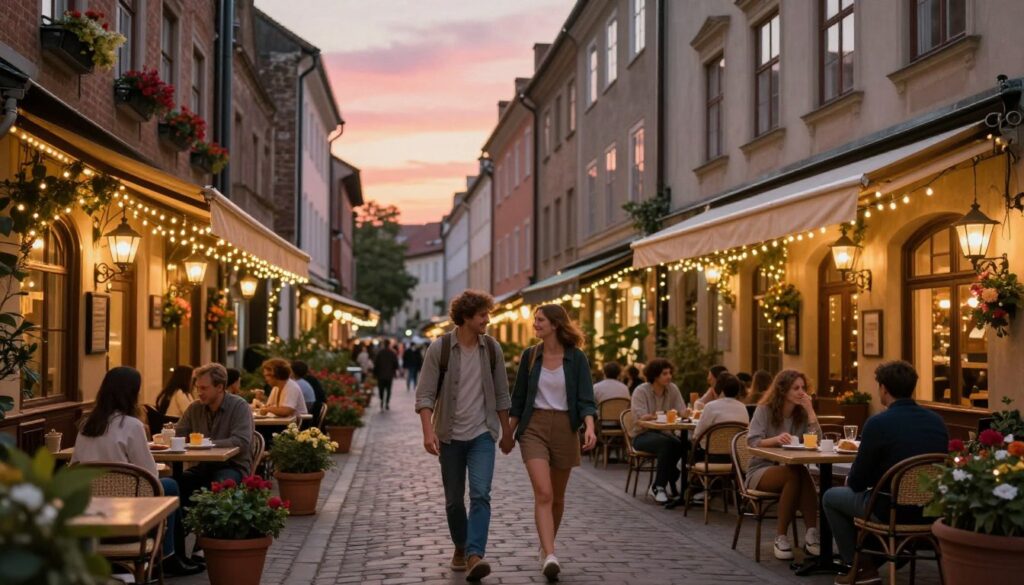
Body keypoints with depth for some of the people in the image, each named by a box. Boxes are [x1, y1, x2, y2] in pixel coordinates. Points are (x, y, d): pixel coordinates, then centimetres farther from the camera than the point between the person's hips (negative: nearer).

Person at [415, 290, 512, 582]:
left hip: (482, 434, 1)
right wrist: (428, 432, -20)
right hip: (450, 435, -1)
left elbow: (501, 394, 8)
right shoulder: (440, 348, -9)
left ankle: (475, 555, -19)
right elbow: (425, 394, -9)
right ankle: (460, 548, 31)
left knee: (480, 495, -15)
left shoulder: (492, 348, -1)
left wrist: (507, 431, 12)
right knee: (454, 499, 11)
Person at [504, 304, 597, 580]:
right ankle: (550, 556, -22)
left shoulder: (576, 358, -3)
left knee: (557, 496, 13)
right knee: (543, 493, -15)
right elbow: (518, 398, 10)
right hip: (534, 427, 0)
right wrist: (508, 433, 12)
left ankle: (546, 547, 34)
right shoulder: (529, 356, 3)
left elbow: (585, 399, -7)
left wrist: (589, 427, -24)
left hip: (565, 428, 0)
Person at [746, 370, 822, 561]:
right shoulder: (764, 410, -4)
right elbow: (752, 442, -18)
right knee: (796, 474, -36)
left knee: (800, 475, -35)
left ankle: (811, 533, -37)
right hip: (761, 470, -3)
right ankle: (780, 536, -29)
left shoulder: (802, 413, 8)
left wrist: (810, 410, -11)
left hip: (791, 471, 3)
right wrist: (775, 439, -37)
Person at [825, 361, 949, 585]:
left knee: (831, 497, 19)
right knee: (862, 493, 33)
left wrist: (851, 481, 15)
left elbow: (857, 482, -10)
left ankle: (862, 567, 18)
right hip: (929, 509, 7)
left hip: (892, 511, -7)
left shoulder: (878, 423, -17)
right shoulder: (936, 421, 2)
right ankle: (872, 556, 37)